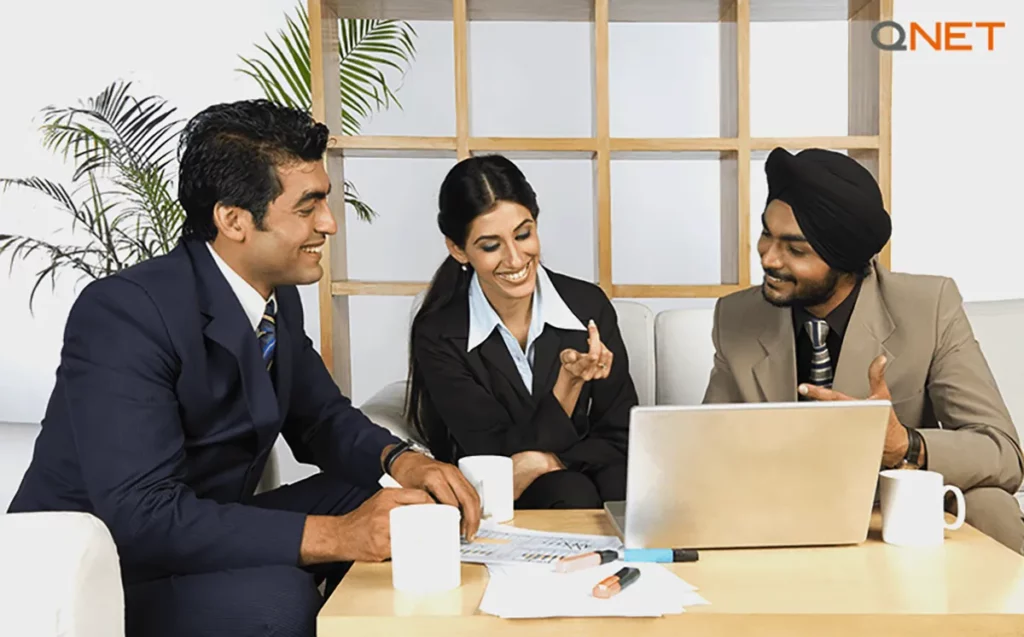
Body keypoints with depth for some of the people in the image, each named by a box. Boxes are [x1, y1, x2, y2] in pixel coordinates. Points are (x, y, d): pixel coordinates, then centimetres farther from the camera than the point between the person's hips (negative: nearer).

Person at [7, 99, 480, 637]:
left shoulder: (279, 296, -2)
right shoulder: (123, 312, -26)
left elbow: (320, 418, 9)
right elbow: (140, 516, -32)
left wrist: (402, 460, -12)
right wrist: (337, 536, -34)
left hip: (202, 532, 8)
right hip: (93, 577, -7)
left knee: (387, 503, -1)